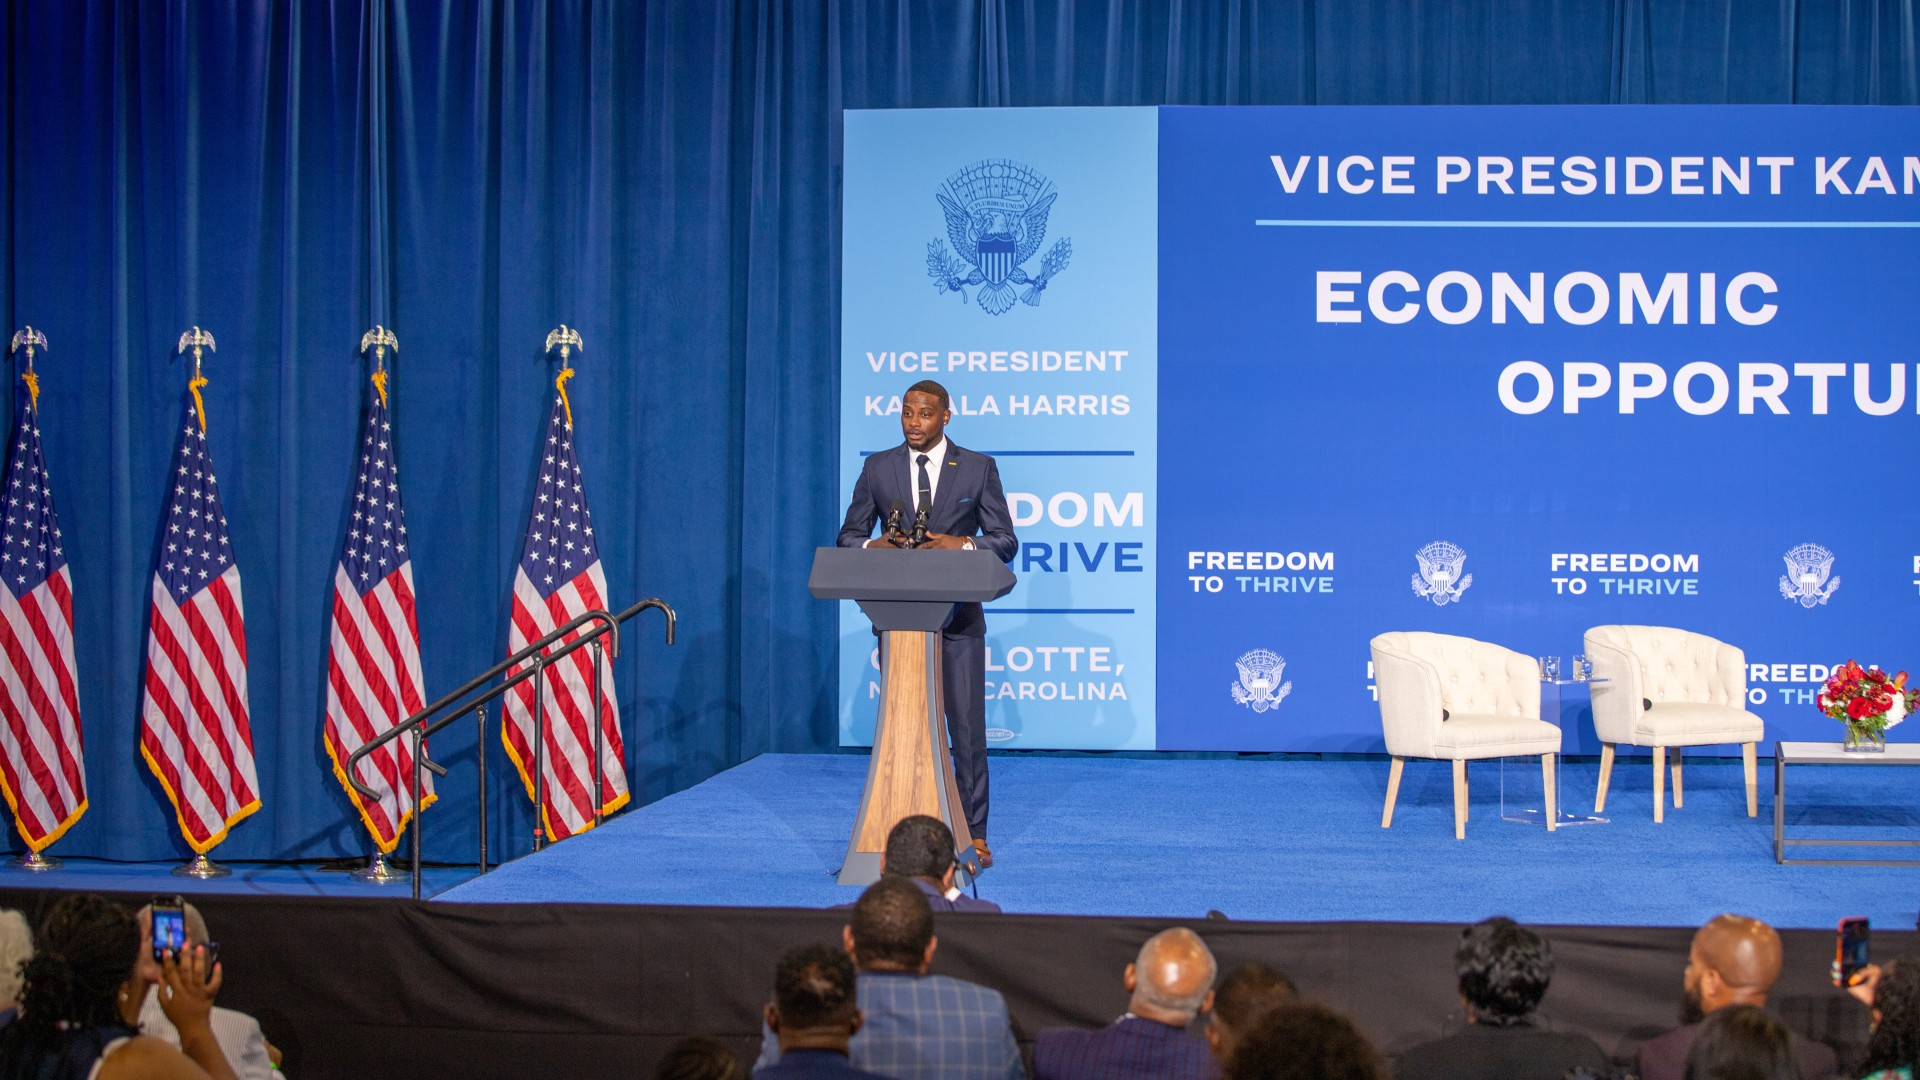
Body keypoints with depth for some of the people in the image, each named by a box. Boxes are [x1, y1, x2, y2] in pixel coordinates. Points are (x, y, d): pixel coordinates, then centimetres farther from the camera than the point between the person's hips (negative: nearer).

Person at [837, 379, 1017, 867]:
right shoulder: (877, 468, 8)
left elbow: (1005, 542, 2)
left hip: (957, 616, -2)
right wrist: (875, 545, -13)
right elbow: (848, 537, 9)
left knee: (967, 726, -4)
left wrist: (962, 544, -17)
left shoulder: (978, 468, 3)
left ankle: (973, 835, 1)